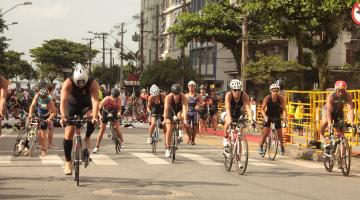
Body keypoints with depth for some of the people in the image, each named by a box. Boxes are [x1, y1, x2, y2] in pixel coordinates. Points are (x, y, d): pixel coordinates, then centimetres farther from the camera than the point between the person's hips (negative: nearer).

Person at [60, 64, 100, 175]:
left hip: (86, 106, 0)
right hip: (72, 106, 0)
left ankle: (87, 139, -10)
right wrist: (63, 117, -53)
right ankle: (68, 163, 1)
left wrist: (95, 117, -54)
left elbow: (95, 101, -39)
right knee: (68, 134, -9)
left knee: (92, 117, -34)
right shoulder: (68, 83, -29)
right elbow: (63, 101, -38)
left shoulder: (93, 84, -28)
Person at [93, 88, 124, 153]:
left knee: (117, 128, -15)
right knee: (102, 130, -3)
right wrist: (100, 116, -40)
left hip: (114, 114, 1)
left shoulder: (118, 100, -25)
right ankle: (97, 147, 5)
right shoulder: (106, 100, -32)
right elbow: (99, 109, -24)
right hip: (105, 114, -1)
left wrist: (119, 113, -31)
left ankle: (121, 142, 3)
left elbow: (119, 108, -10)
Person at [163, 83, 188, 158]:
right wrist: (165, 120, -51)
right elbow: (166, 109, -39)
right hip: (170, 112, -1)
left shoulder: (183, 97, -30)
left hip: (179, 111, 1)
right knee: (169, 130, -11)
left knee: (180, 115, -35)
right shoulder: (168, 97, -31)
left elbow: (185, 109, -40)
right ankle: (167, 149, -4)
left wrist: (185, 120, -53)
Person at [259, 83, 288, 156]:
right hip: (268, 117, -1)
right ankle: (261, 147, 6)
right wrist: (265, 116, -39)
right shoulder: (267, 98, -22)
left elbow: (284, 109, -21)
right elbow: (262, 109, -22)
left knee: (280, 133, 1)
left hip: (277, 117, 1)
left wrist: (285, 117, -38)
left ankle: (282, 147, 23)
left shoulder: (281, 98, -20)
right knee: (265, 133, -11)